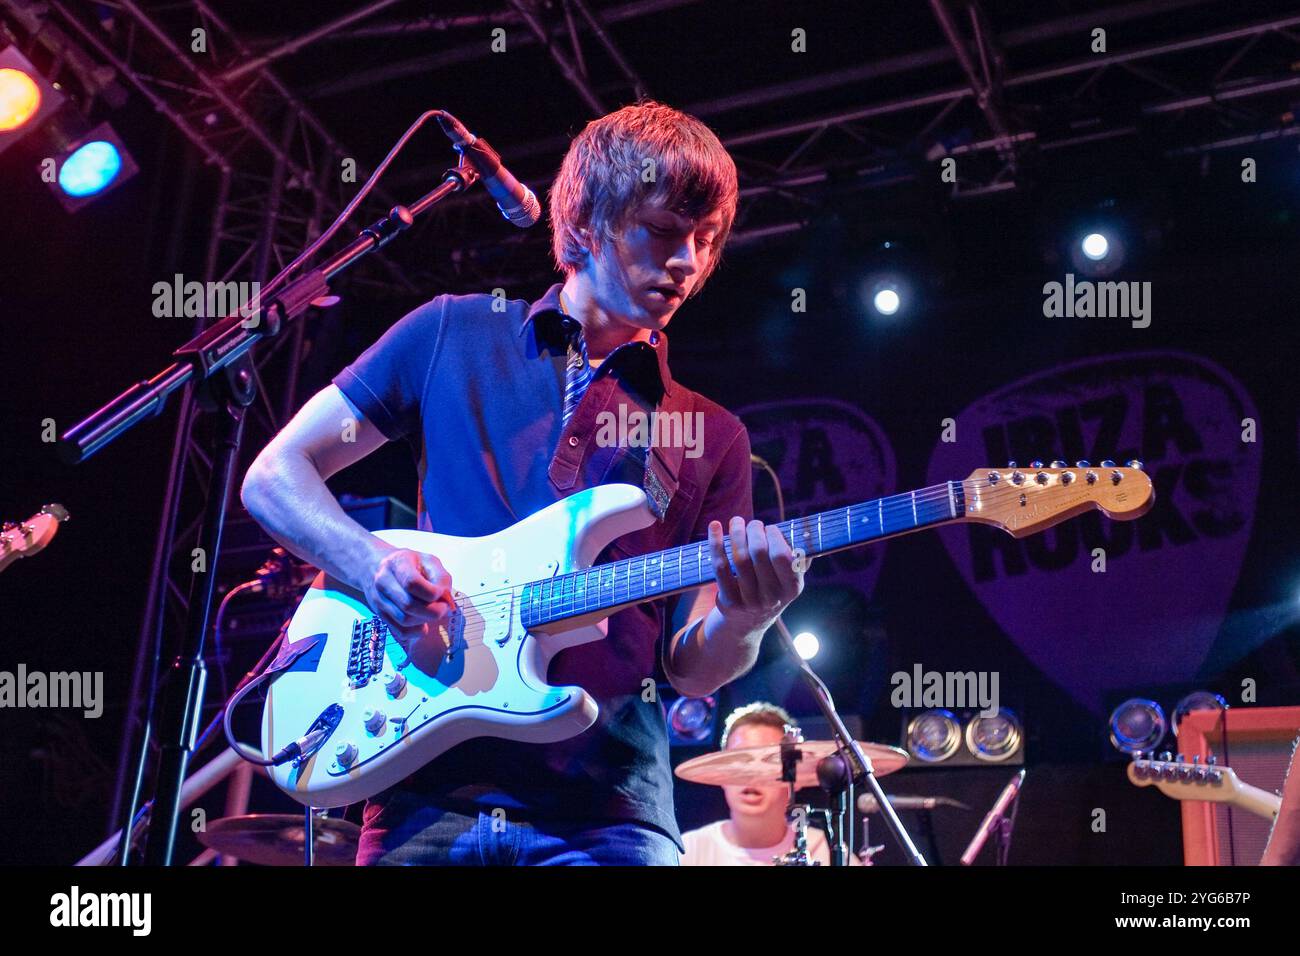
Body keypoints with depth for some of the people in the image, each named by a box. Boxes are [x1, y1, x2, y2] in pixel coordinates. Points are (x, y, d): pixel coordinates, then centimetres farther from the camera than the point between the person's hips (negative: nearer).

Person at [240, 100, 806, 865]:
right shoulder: (455, 336, 8)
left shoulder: (713, 437, 11)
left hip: (607, 814, 1)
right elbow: (274, 475, 8)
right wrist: (372, 563, -10)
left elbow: (691, 667, 7)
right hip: (430, 789, 0)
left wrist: (742, 621, -15)